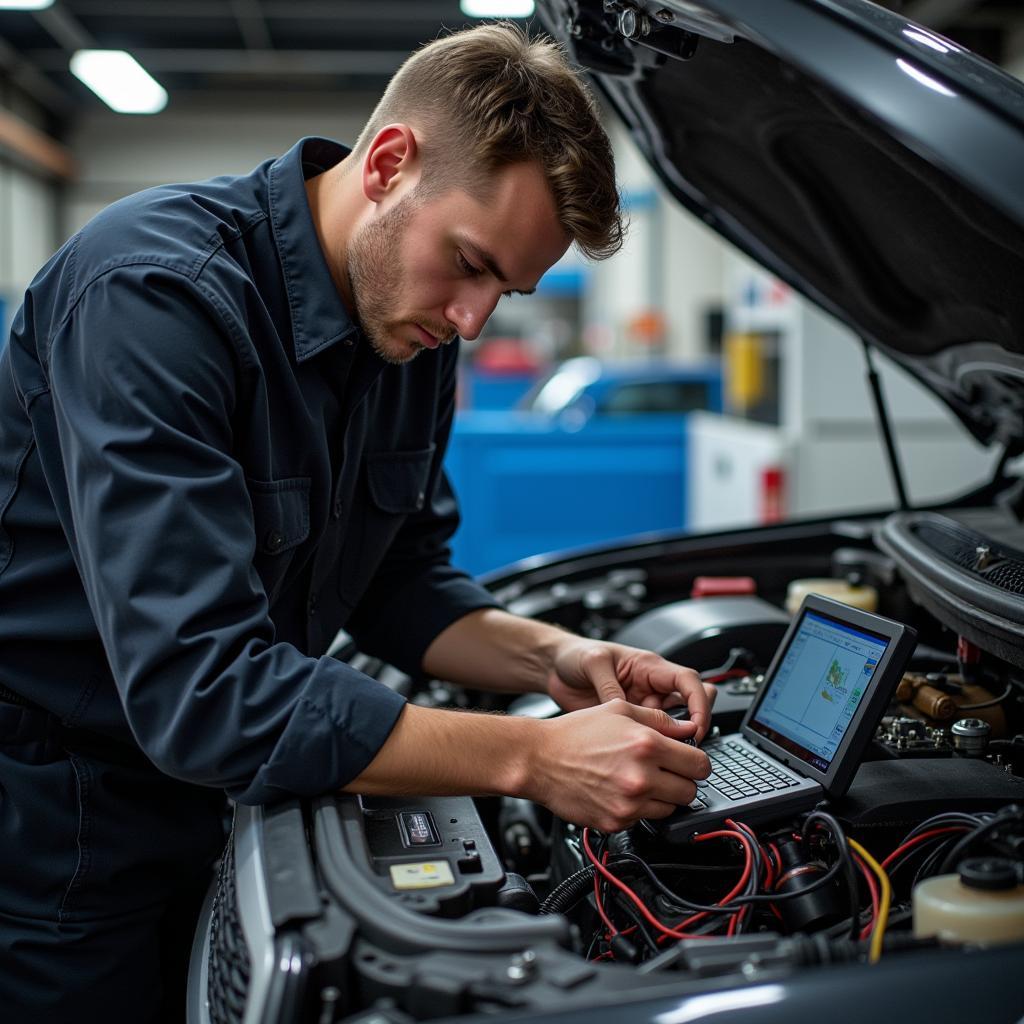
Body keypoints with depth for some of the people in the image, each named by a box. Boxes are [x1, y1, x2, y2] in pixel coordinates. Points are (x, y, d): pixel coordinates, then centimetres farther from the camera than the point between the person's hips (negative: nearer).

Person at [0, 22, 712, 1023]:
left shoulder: (411, 331, -3)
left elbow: (398, 578, 7)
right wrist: (533, 760, -34)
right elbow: (196, 686, -35)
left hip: (203, 806, 7)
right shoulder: (156, 293, -29)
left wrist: (551, 660, -12)